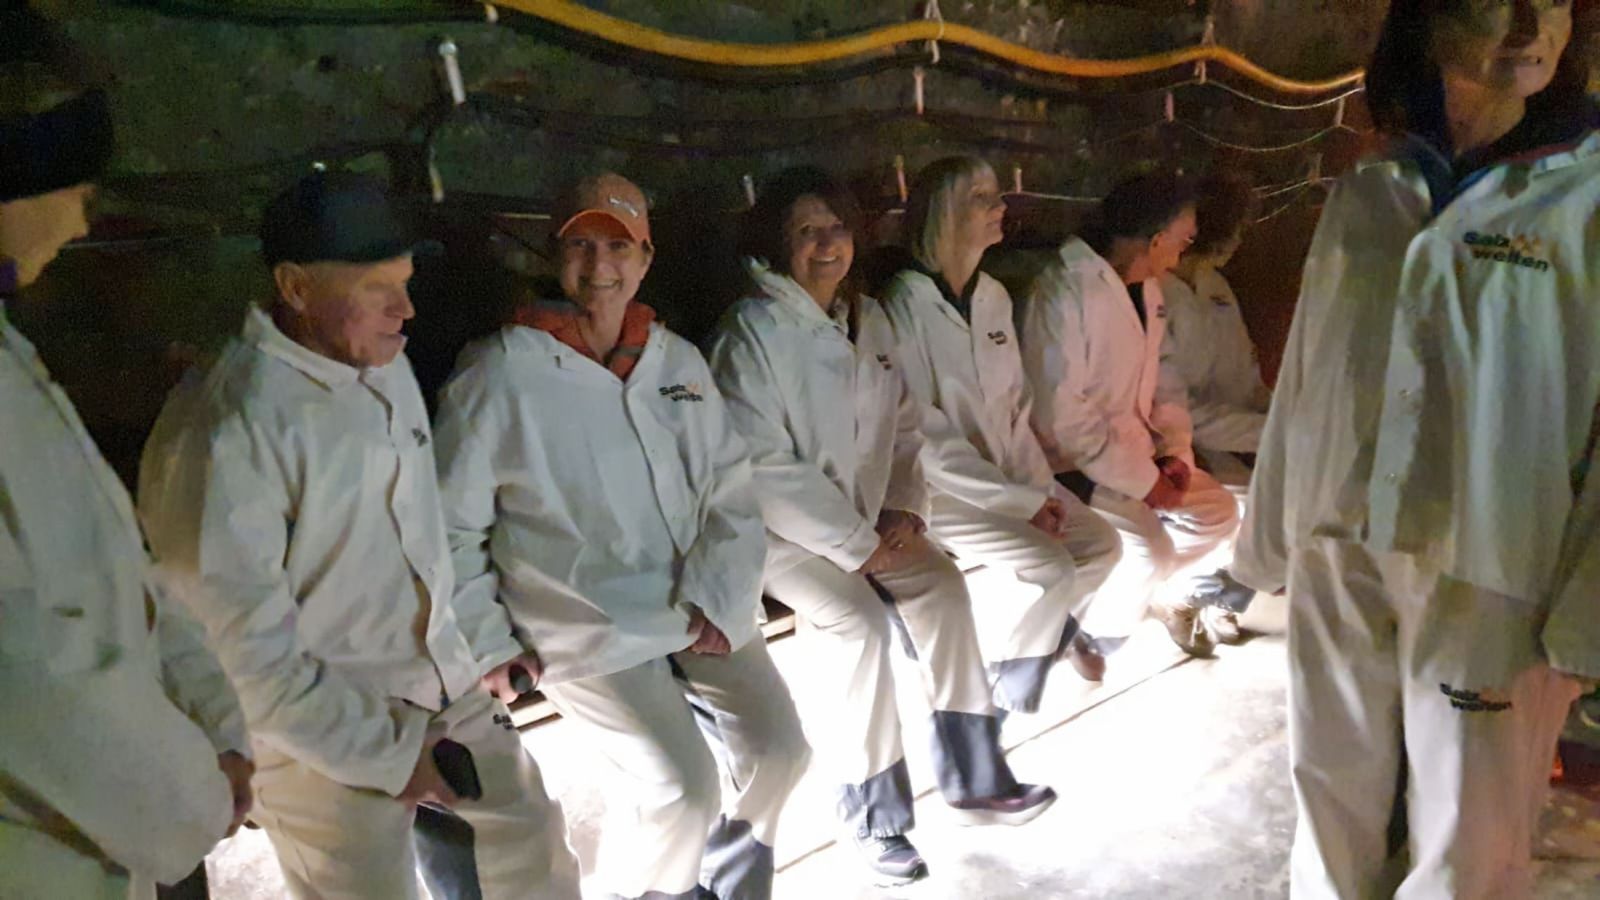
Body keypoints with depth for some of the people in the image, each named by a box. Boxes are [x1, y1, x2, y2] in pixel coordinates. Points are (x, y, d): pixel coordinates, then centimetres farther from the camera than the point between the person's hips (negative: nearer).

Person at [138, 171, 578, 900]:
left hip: (449, 692, 8)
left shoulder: (388, 366, 2)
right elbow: (242, 646, -22)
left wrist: (484, 639, 9)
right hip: (324, 733, -7)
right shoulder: (226, 429, -24)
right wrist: (382, 754, -17)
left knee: (529, 826, 20)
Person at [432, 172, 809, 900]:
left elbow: (732, 494, 5)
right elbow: (452, 527, -4)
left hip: (700, 607, 5)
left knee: (778, 747, -1)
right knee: (681, 788, -14)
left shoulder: (678, 360, 6)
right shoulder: (499, 374, -9)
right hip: (585, 627, -5)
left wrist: (714, 602, -6)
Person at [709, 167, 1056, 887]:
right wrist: (854, 545, -18)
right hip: (781, 530, -6)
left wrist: (904, 507, -3)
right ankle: (873, 817, -6)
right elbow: (765, 469, -20)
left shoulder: (868, 319, 7)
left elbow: (904, 425, 13)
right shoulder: (751, 332, -15)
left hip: (869, 521, 6)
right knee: (857, 621, -24)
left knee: (941, 586, -11)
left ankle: (973, 776, 4)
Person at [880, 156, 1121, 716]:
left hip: (1007, 475, 7)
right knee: (1050, 568, -21)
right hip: (938, 488, -7)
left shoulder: (993, 296, 4)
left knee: (1101, 544, -2)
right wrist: (1022, 502, -18)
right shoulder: (904, 308, -19)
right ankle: (981, 676, 6)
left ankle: (1051, 632, 25)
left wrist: (1040, 487, -5)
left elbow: (1017, 407, 9)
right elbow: (926, 440, -20)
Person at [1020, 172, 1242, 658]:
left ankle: (1167, 594, 28)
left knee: (1219, 513, 5)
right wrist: (1142, 480, -22)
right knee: (1151, 552, -22)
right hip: (1068, 464, -9)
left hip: (1134, 449, 9)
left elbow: (1160, 379, 15)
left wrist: (1176, 450, -3)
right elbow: (1059, 412, -26)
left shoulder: (1147, 289, 7)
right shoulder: (1065, 291, -23)